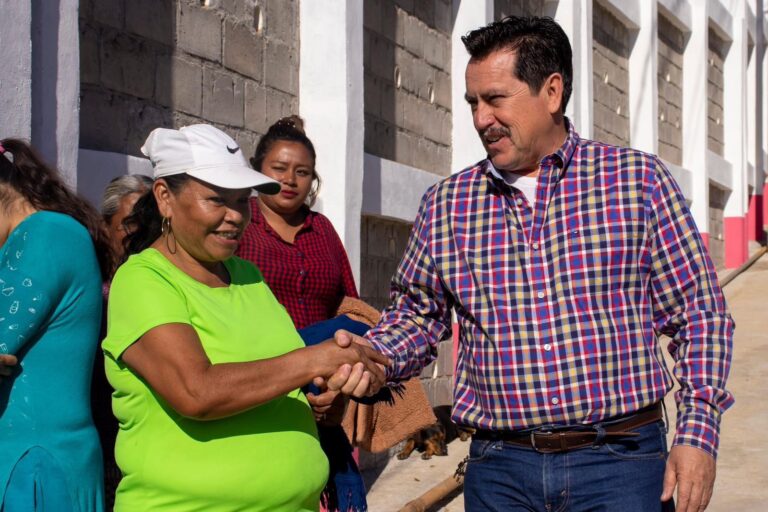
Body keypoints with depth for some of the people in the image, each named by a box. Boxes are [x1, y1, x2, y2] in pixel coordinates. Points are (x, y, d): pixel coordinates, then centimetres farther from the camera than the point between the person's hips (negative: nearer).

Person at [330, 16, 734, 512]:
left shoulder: (639, 180, 0)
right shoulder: (446, 205, 6)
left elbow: (699, 314, 1)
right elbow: (418, 314, 14)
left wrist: (697, 433, -6)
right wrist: (373, 355, -7)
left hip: (620, 459, -2)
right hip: (500, 470, 2)